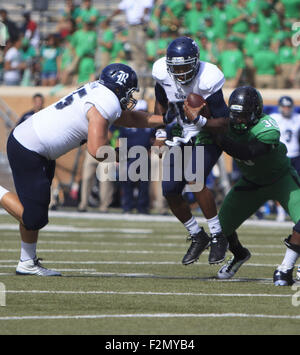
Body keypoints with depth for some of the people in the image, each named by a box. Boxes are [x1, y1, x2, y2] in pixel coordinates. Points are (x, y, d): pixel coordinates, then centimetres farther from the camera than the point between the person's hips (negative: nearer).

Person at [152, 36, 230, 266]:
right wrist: (161, 130, 6)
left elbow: (223, 121, -24)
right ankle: (197, 237, 21)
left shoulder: (208, 80, -29)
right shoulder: (164, 74, -13)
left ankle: (218, 236, -13)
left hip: (210, 137, -6)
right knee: (170, 191, -1)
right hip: (184, 135, 6)